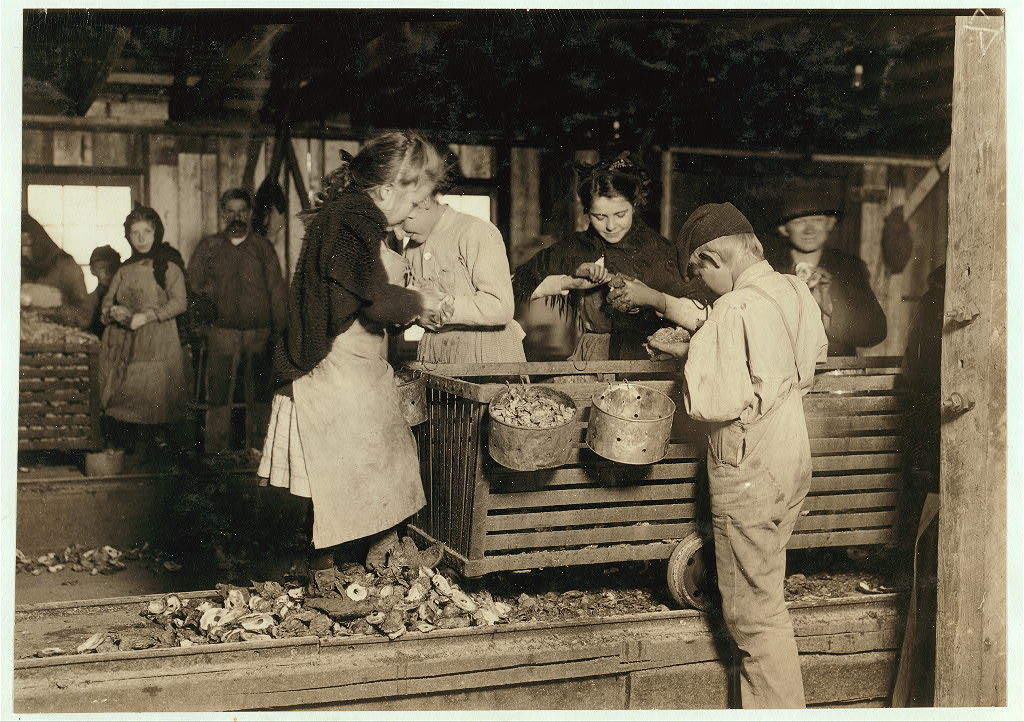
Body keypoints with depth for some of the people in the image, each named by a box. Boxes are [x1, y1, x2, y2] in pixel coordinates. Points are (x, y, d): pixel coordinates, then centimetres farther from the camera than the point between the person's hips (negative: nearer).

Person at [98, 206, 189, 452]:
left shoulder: (168, 266, 1)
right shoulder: (125, 269, 17)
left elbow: (179, 302, -8)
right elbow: (107, 301, 20)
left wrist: (145, 316, -15)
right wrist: (114, 311, -4)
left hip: (157, 343, -5)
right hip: (123, 344, 5)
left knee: (158, 399, -11)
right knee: (125, 398, 0)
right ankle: (126, 449, 7)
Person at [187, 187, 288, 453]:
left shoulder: (263, 247, 9)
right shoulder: (209, 246, 11)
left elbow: (277, 290, 5)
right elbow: (193, 283, 13)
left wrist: (280, 329, -1)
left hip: (260, 331, 0)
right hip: (222, 331, 0)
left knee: (261, 391, 1)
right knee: (218, 391, -4)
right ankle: (215, 451, 2)